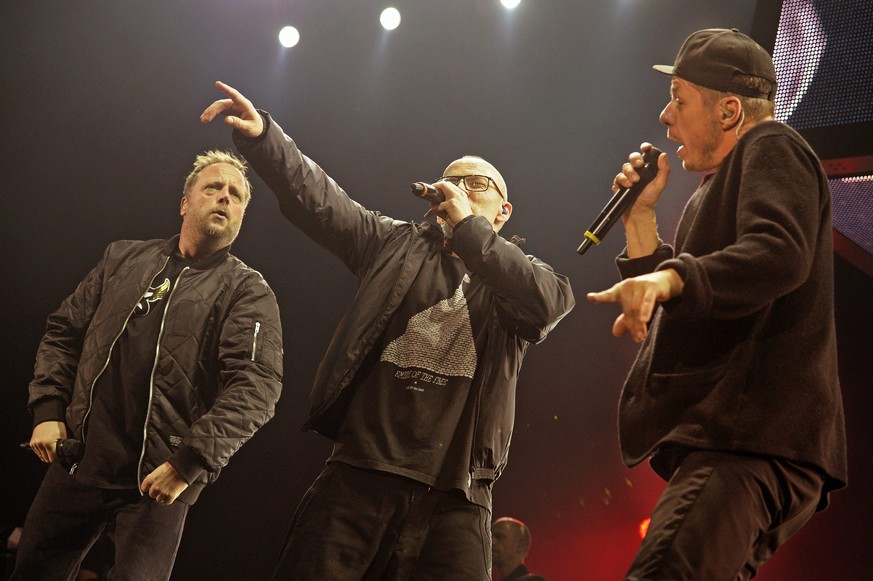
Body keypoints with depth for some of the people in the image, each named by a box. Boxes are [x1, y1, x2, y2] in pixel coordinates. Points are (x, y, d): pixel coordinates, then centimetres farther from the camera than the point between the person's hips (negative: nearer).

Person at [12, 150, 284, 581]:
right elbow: (64, 332, 16)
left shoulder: (248, 292, -3)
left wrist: (189, 464, -23)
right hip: (78, 462, 4)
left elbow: (257, 386, -16)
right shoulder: (122, 259, 12)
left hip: (158, 482, -4)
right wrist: (48, 410, 2)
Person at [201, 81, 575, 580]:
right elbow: (317, 197, 7)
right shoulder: (397, 244, 19)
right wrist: (261, 133, -8)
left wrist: (468, 226, -3)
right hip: (358, 478, 1)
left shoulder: (521, 276, 16)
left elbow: (548, 303, -9)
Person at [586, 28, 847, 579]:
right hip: (721, 442, 11)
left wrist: (670, 278, -35)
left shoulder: (771, 148, 2)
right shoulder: (710, 196, 31)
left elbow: (780, 252, -20)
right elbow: (667, 322, 29)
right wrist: (641, 216, 23)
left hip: (753, 444, -11)